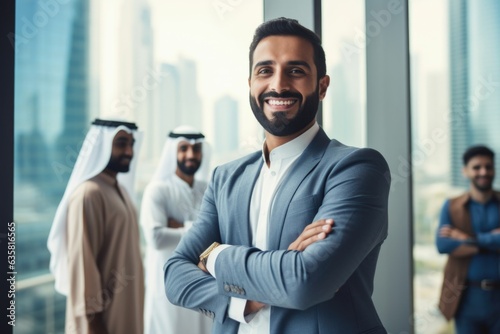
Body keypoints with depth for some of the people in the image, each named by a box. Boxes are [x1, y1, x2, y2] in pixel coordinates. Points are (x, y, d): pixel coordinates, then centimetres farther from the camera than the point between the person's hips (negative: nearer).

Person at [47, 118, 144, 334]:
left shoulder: (120, 189, 10)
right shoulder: (88, 194, -18)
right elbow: (82, 261, -21)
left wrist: (135, 305, 17)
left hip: (125, 308, 9)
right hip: (102, 314, -9)